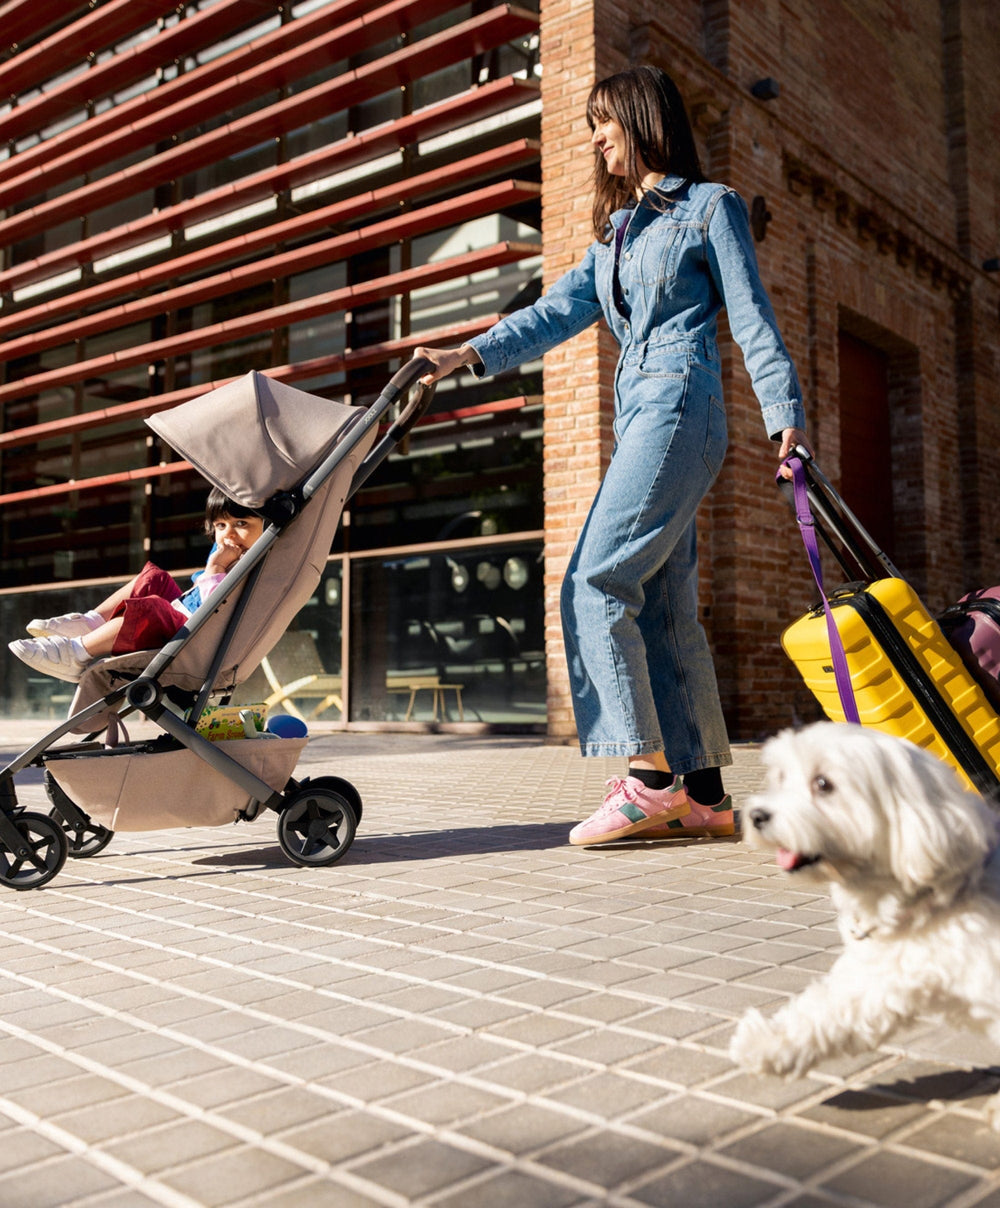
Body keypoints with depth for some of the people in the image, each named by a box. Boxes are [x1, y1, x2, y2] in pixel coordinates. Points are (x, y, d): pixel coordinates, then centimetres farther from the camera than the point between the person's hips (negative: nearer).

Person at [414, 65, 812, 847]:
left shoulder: (710, 206, 7)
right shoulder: (618, 230, 26)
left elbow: (753, 318, -1)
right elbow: (563, 309, 15)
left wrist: (786, 415, -10)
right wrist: (472, 354, 2)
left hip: (680, 406, -7)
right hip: (638, 416, 8)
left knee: (596, 583, -18)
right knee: (663, 606, 1)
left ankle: (650, 775, -17)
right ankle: (704, 793, 4)